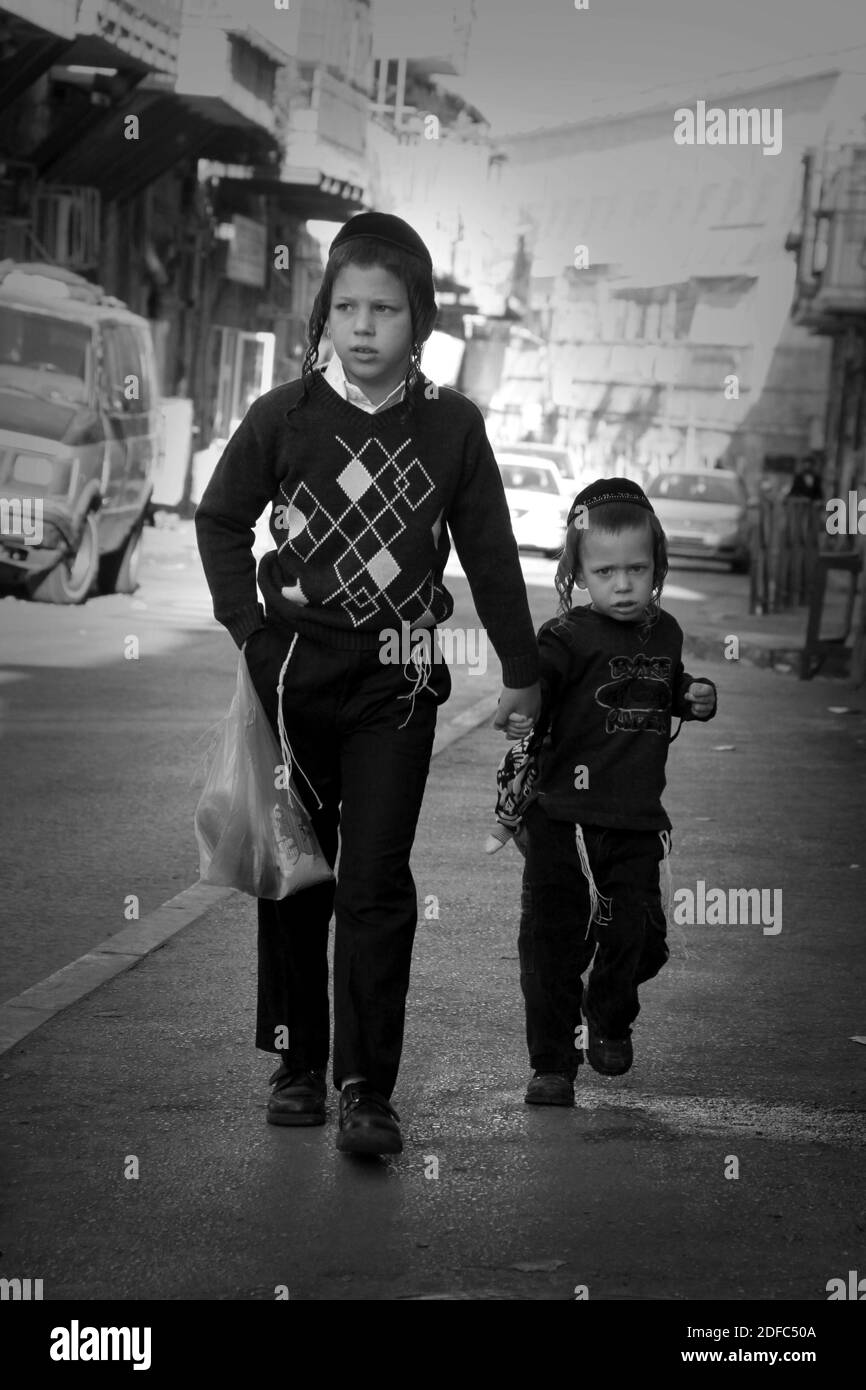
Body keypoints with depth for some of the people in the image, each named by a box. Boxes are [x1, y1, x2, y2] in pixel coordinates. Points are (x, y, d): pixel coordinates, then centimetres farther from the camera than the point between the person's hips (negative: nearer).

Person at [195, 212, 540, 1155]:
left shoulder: (451, 427, -1)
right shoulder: (284, 417, -2)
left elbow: (489, 550, 6)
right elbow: (219, 519, 10)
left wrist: (521, 671, 10)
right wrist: (246, 621, -1)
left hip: (397, 680, -1)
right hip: (294, 667, 1)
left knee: (376, 881, -6)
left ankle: (367, 1091, -4)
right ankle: (297, 1066, 22)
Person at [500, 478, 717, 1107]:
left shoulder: (664, 633, 10)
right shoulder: (569, 636, -10)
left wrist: (695, 698, 7)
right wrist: (520, 714, -46)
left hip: (638, 824, 4)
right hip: (564, 820, -4)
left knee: (637, 937, 6)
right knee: (553, 942, -1)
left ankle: (611, 1019, 37)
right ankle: (552, 1064, 10)